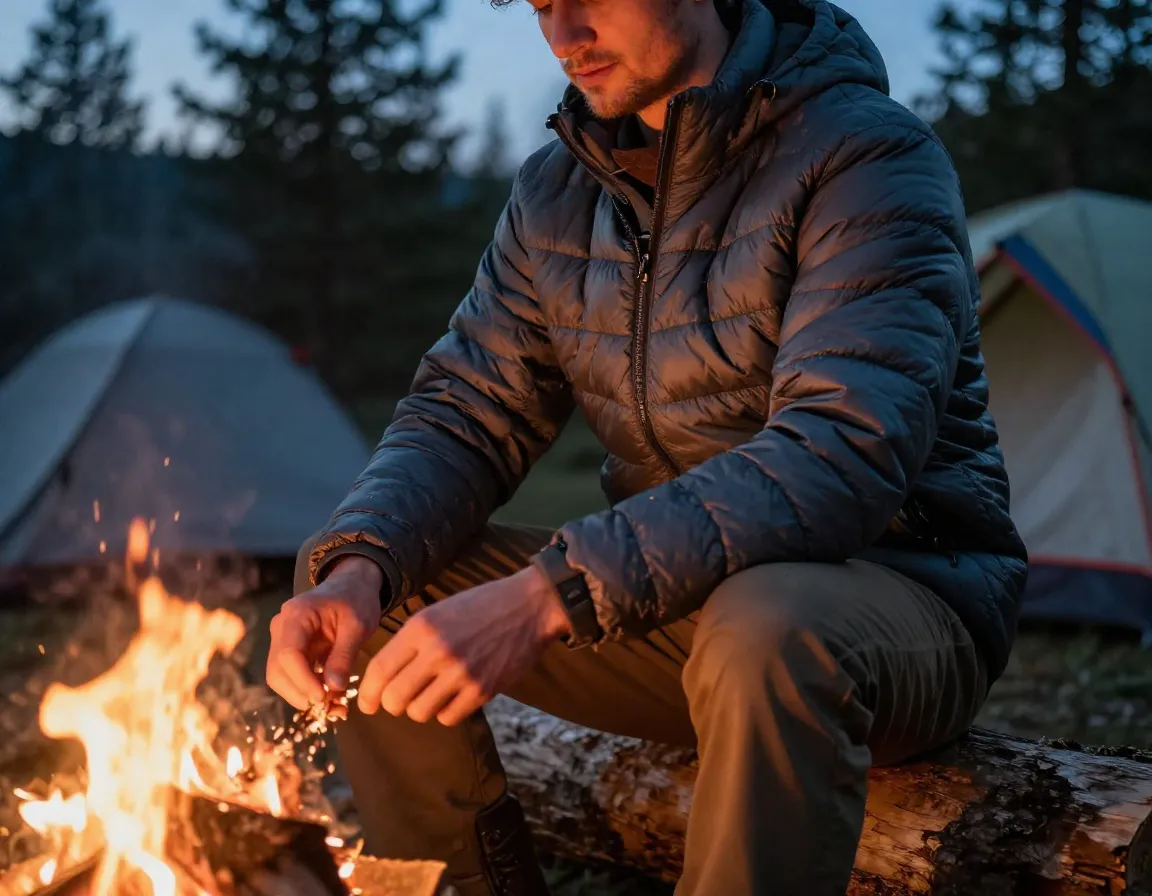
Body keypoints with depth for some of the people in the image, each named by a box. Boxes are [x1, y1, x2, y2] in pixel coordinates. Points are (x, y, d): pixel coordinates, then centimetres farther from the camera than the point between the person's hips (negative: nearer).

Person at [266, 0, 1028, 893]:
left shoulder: (865, 156, -18)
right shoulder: (558, 191, 3)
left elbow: (842, 453, -30)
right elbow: (467, 414, 4)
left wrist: (553, 594, -38)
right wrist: (356, 564, -19)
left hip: (901, 593, -6)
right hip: (676, 598, 6)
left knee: (766, 629, -40)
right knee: (384, 596, -7)